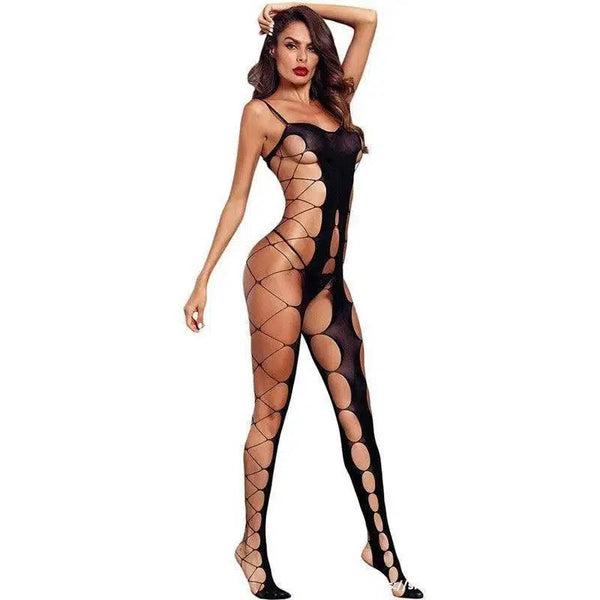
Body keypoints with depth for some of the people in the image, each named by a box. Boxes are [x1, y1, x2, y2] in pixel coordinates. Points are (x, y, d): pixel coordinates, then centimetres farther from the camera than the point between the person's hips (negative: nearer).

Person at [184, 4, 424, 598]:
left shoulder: (336, 101, 19)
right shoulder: (261, 111, 5)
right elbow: (238, 198, 4)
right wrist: (203, 278, 1)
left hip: (329, 279, 6)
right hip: (280, 266, -5)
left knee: (356, 410, 5)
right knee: (271, 410, 0)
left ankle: (382, 548, 13)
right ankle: (254, 548, 14)